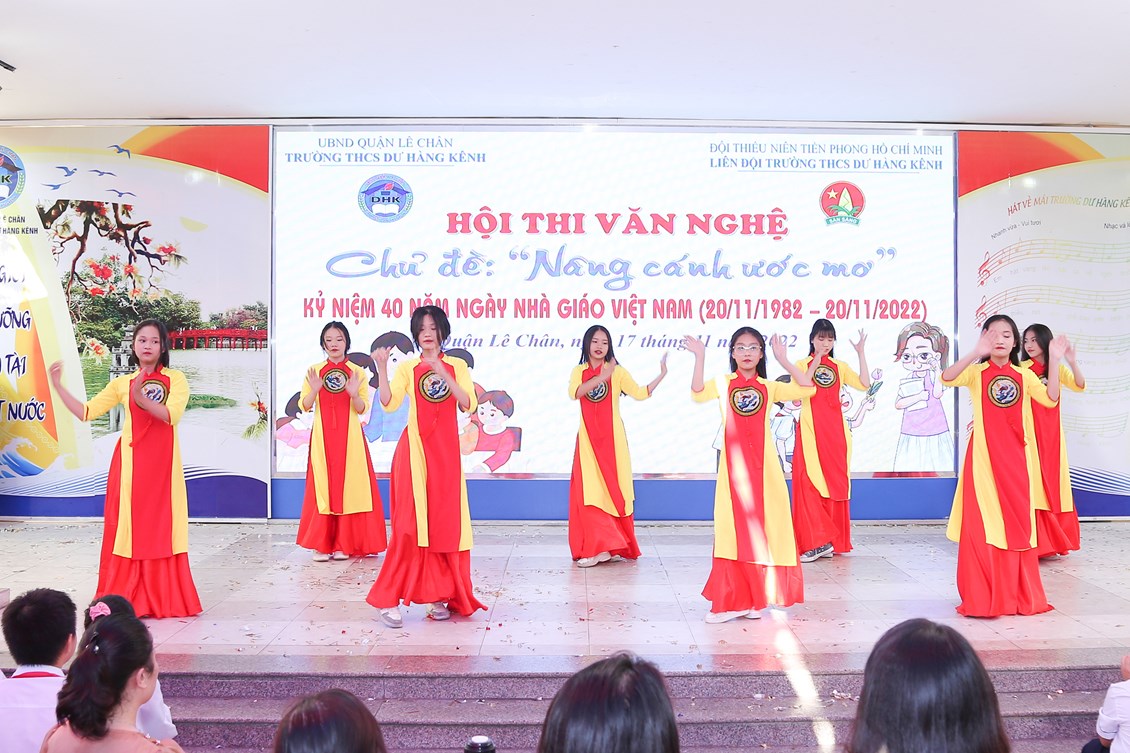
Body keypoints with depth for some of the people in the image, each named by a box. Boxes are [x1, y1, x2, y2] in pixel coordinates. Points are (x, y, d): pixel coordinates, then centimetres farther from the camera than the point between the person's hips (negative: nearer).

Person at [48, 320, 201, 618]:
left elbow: (172, 415, -13)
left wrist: (142, 399, -25)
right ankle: (127, 599, 9)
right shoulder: (122, 383, 10)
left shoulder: (175, 379, 3)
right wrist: (58, 386, -2)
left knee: (162, 526, 0)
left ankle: (166, 598, 7)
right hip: (130, 463, 2)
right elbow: (86, 412, 5)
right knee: (129, 526, 2)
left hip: (162, 463, -2)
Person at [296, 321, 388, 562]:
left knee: (349, 486, -2)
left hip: (350, 438, -1)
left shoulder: (357, 372, 4)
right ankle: (321, 544, 4)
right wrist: (314, 390, -18)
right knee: (322, 486, -1)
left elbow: (362, 409, 0)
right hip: (322, 437, 1)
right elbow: (304, 406, 1)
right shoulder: (314, 371, 7)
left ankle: (344, 544, 5)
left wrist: (354, 394, -20)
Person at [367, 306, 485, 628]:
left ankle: (437, 595, 11)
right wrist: (382, 369, -18)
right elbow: (389, 403, -7)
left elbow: (468, 404, -5)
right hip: (415, 450, -2)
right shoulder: (407, 368, 6)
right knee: (410, 523, -9)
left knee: (445, 522, 2)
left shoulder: (456, 366, 9)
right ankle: (389, 598, -6)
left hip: (446, 450, 2)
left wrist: (443, 374, -14)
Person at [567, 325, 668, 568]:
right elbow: (574, 393, -14)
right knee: (590, 491, -3)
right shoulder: (579, 372, 7)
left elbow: (640, 393, -5)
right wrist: (601, 377, -25)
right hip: (588, 439, 1)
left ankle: (607, 545, 5)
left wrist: (661, 375, -13)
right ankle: (598, 547, 3)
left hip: (611, 438, -1)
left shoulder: (617, 371, 4)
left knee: (612, 489, -1)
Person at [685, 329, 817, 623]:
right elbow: (698, 394, -14)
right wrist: (700, 358, -19)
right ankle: (731, 601, 6)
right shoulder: (723, 383, 6)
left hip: (763, 466, 1)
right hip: (733, 465, -1)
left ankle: (754, 598, 13)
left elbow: (807, 389, -2)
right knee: (734, 528, 0)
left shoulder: (769, 387, 9)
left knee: (763, 526, 2)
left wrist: (784, 360, -4)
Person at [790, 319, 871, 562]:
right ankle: (817, 541, -9)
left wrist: (861, 353, -4)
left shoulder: (840, 367, 13)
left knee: (835, 483, 3)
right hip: (810, 432, -3)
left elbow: (864, 384, -1)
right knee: (809, 482, -11)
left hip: (835, 432, 3)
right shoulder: (802, 365, 6)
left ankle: (833, 541, 9)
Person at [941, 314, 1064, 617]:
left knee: (1017, 522, 8)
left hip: (1016, 459, 3)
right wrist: (975, 353, -31)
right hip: (984, 457, -3)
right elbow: (947, 378, -20)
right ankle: (982, 598, 4)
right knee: (983, 524, -3)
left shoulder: (1024, 375, 9)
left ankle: (1018, 595, 19)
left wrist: (1053, 361, -13)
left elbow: (1050, 399, -6)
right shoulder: (977, 372, 0)